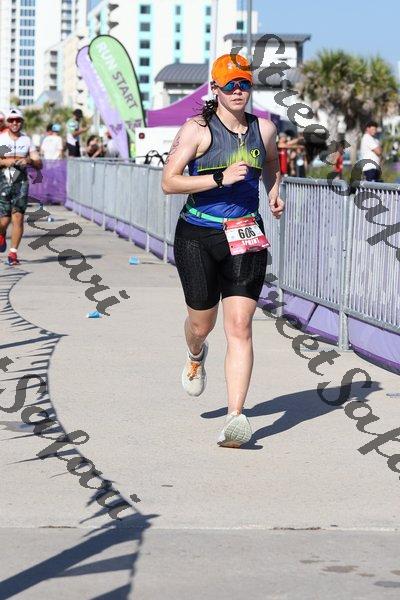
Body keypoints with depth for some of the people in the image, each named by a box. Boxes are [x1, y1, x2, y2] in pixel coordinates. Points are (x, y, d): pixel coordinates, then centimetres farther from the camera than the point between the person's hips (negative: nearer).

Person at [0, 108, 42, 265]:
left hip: (21, 183, 1)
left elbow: (39, 164, 7)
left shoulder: (27, 140, 9)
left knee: (18, 218, -9)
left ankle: (13, 252, -3)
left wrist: (29, 161, -12)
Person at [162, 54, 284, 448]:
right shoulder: (198, 130, -6)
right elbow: (169, 182, -13)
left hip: (246, 238, 2)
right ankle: (196, 356, 51)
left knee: (240, 327, -11)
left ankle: (235, 418, -16)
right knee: (202, 324, 12)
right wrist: (221, 178, -21)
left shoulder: (264, 129, 7)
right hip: (198, 237, -2)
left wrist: (274, 192, 11)